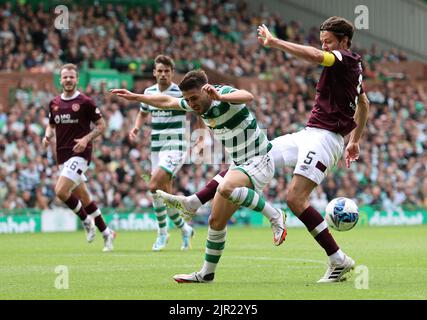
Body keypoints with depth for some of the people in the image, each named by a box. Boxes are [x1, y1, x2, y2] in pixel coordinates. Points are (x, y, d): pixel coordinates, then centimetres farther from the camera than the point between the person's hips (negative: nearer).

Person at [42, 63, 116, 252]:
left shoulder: (85, 102, -6)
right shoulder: (54, 103, 10)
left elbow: (101, 125, -2)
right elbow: (51, 125, 23)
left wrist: (86, 139, -17)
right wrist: (48, 136, 1)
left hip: (79, 154, -6)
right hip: (62, 156, 6)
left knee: (61, 191, -21)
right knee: (83, 197, 10)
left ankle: (86, 220, 1)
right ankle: (106, 233, 22)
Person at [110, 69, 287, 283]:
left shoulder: (224, 93, -22)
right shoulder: (198, 104, 3)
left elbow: (248, 97, -45)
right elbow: (166, 102, 19)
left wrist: (220, 97, -61)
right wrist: (135, 97, 21)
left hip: (259, 161, -9)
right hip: (239, 165, 9)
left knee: (225, 188, -37)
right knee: (216, 221, 8)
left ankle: (274, 216, -21)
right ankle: (206, 273, 19)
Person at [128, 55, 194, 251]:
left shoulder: (180, 93, -9)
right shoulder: (149, 93, 8)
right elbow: (143, 113, 24)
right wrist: (136, 128, 4)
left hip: (175, 148, -6)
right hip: (156, 148, 6)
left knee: (154, 185, -21)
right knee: (165, 192, 7)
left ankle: (162, 231, -8)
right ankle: (184, 229, 26)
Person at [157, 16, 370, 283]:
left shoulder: (347, 59, -12)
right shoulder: (354, 66, 18)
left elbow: (316, 56, -33)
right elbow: (364, 104, 33)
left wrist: (275, 42, -31)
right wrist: (355, 140, 38)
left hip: (324, 137, -10)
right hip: (309, 134, 10)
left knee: (295, 198, -21)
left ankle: (340, 261, -13)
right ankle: (192, 203, 7)